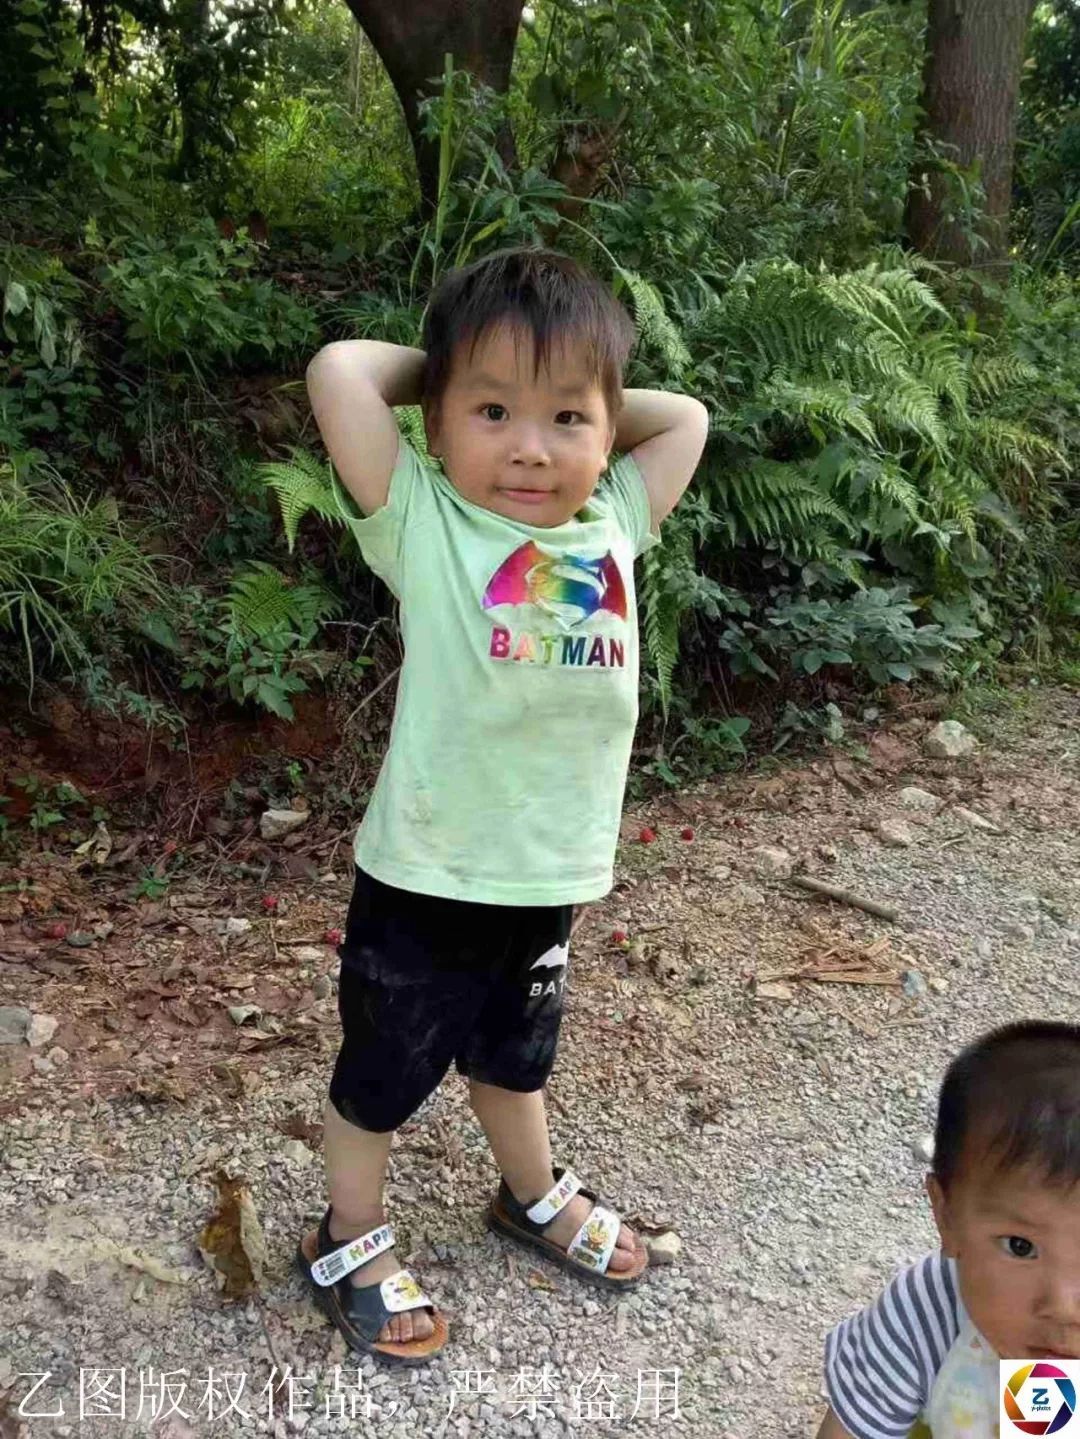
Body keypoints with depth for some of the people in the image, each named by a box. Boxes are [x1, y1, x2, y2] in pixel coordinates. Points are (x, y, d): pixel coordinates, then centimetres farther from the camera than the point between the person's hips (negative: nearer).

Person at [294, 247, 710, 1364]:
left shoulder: (610, 526, -1)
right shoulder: (422, 525, -15)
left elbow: (686, 417, 10)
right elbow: (339, 372, -24)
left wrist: (584, 409, 3)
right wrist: (441, 375, -9)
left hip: (550, 878, 5)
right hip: (425, 882, -4)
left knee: (514, 1055, 29)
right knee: (382, 1073, 18)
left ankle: (534, 1197, 55)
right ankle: (347, 1244, 43)